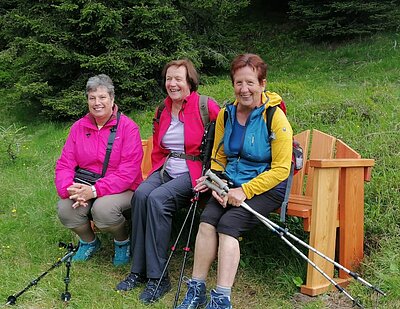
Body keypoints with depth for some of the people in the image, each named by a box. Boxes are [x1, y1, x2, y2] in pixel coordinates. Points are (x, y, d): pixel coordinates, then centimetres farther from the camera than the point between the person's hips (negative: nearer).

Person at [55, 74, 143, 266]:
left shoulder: (128, 127, -9)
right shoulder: (79, 127, 7)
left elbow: (128, 171, -17)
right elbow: (64, 164, 3)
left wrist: (95, 190, -26)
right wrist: (69, 189, -19)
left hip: (121, 190, -4)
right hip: (85, 188, 4)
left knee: (103, 208, -35)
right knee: (65, 209, -24)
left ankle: (123, 242, 2)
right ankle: (89, 241, 10)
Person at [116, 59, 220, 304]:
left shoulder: (206, 107, -6)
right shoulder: (163, 110, 14)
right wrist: (155, 174, 7)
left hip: (193, 173, -5)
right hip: (165, 170, 6)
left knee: (157, 199, -31)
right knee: (141, 194, -26)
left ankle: (158, 277, -21)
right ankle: (139, 271, -16)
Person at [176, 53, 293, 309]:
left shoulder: (275, 118, -9)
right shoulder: (226, 115, 7)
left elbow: (281, 169, -12)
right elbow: (218, 158, 16)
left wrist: (245, 191, -19)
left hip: (267, 188, -4)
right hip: (231, 183, 5)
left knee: (228, 224, -27)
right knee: (208, 220, -22)